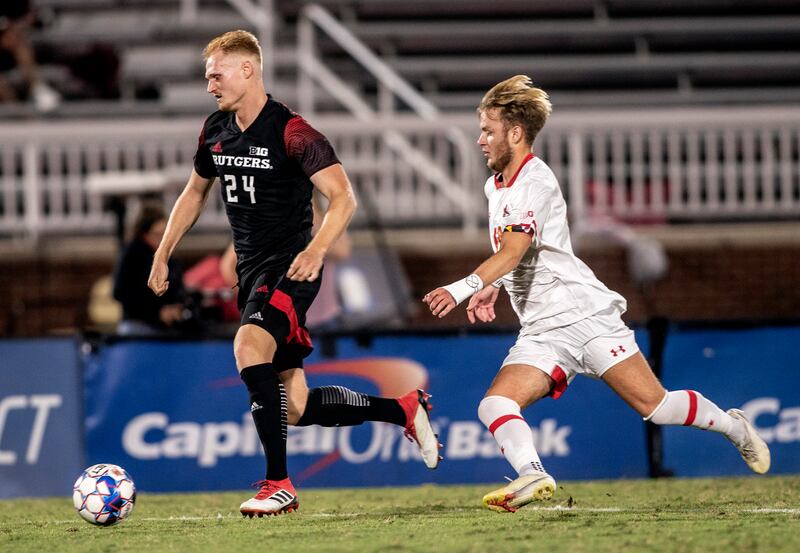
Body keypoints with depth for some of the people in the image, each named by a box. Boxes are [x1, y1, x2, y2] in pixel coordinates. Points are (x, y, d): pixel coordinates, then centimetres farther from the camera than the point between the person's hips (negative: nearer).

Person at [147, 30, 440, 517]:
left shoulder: (291, 131, -14)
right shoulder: (215, 131, 8)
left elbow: (343, 197, -19)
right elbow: (195, 193, 25)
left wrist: (317, 249, -35)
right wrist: (163, 254, 19)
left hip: (291, 267, -8)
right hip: (252, 271, 8)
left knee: (249, 348, -32)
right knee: (296, 408, 4)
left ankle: (279, 484, -26)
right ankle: (404, 409, 24)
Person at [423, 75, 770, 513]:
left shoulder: (535, 181, -14)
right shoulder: (495, 186, 15)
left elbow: (512, 252, -29)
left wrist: (462, 289, -41)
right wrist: (491, 289, 12)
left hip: (585, 312, -8)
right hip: (541, 331, 8)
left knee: (654, 404, -7)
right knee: (494, 405, -18)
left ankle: (732, 426, 17)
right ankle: (533, 476, -37)